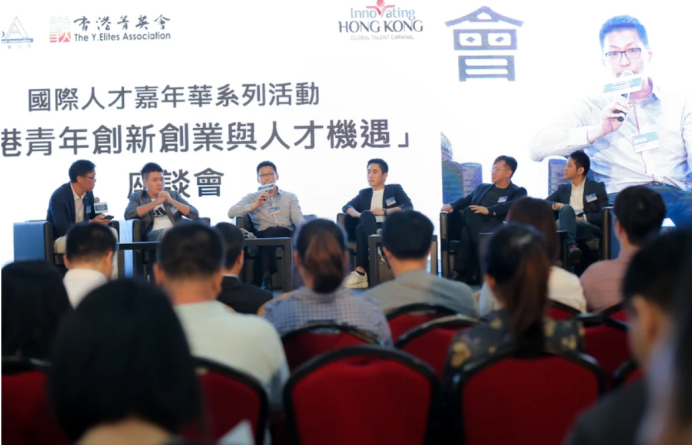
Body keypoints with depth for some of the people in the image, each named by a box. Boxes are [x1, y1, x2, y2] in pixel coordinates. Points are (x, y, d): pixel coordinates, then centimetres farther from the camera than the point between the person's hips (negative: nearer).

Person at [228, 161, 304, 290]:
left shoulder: (290, 196, 24)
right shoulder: (252, 197, 21)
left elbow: (298, 218, 7)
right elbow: (231, 213, 4)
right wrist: (255, 205, -7)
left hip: (287, 234, 1)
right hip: (264, 235, -1)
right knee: (271, 231, -38)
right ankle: (266, 277, -35)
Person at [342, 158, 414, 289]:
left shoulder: (395, 189, 18)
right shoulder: (364, 193, 29)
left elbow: (409, 207, 1)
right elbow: (346, 207, 15)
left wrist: (384, 212, -12)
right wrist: (359, 214, -9)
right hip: (369, 230, 3)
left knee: (361, 228, -33)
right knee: (366, 215, -33)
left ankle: (361, 271, -40)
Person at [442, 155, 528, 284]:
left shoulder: (518, 192, 14)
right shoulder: (482, 188, 32)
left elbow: (513, 206, -7)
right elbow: (465, 201, 25)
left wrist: (488, 210, -19)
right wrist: (452, 205, 2)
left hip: (496, 230, -4)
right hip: (473, 228, 4)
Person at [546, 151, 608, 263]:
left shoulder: (597, 187, 15)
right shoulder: (563, 189, 26)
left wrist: (582, 218, -8)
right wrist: (556, 205, -5)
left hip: (591, 228, -2)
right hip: (566, 227, 2)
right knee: (566, 208, -33)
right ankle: (571, 245, -55)